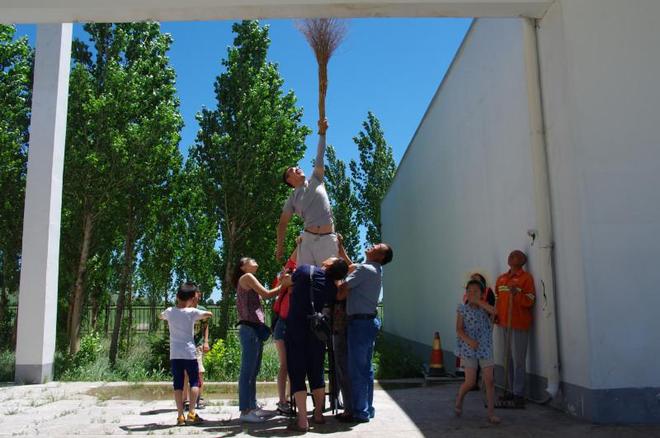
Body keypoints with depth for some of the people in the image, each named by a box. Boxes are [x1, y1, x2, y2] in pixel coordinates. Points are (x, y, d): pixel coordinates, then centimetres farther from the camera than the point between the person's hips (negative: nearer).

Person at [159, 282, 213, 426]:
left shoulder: (169, 311, 2)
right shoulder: (192, 312, -5)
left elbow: (161, 316, 26)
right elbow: (209, 314, 9)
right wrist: (202, 316, 28)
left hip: (174, 354, 3)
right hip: (189, 353, -3)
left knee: (178, 384, 5)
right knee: (195, 382, 7)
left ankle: (180, 416, 1)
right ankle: (191, 414, -2)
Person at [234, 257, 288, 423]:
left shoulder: (249, 280, 27)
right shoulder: (246, 277, -2)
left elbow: (261, 296, 18)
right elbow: (266, 294, -8)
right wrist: (283, 285, 2)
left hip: (255, 329, 10)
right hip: (250, 329, -10)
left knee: (253, 371, 11)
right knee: (248, 371, -10)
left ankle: (252, 407, 17)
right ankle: (245, 411, -9)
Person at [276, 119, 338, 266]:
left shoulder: (315, 181, 16)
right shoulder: (292, 199, 12)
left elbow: (319, 157, 9)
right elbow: (283, 223, 12)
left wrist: (322, 132, 2)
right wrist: (279, 247, 7)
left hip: (328, 239, 1)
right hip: (308, 239, -1)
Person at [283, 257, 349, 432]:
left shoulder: (306, 270, -6)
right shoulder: (333, 287, 4)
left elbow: (289, 281, 11)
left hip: (296, 330, -3)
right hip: (318, 333, 4)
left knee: (297, 374, -1)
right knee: (316, 373, 16)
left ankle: (302, 420, -5)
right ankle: (318, 414, 27)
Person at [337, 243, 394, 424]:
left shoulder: (364, 269, -15)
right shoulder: (375, 270, 14)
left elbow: (342, 291, -17)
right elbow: (353, 267, 29)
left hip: (360, 322, -9)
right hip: (370, 320, 9)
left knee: (356, 369, -4)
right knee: (366, 368, 14)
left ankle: (360, 413, 2)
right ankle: (367, 409, 22)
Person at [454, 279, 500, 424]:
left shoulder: (484, 307, 5)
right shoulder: (463, 309, -2)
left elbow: (493, 311, -19)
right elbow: (459, 330, -8)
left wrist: (477, 301, -15)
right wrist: (469, 340, -24)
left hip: (485, 348, 3)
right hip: (468, 349, -3)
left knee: (490, 381, -2)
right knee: (470, 382, -4)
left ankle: (491, 413, 6)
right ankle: (459, 399, 26)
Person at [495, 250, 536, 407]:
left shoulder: (526, 278, -5)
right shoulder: (501, 278, 14)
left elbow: (530, 301, -11)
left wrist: (516, 293, -25)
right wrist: (495, 314, 11)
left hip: (519, 325, -6)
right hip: (503, 324, 6)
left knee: (518, 360, -6)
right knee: (508, 358, 11)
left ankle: (519, 394, -1)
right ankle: (511, 390, 19)